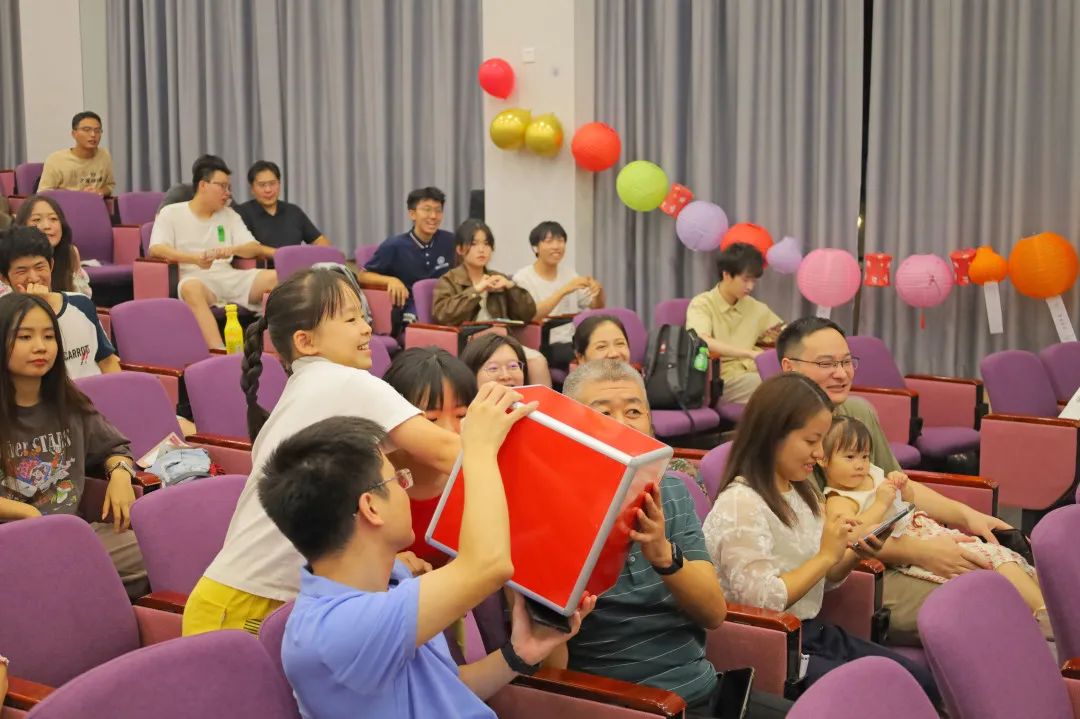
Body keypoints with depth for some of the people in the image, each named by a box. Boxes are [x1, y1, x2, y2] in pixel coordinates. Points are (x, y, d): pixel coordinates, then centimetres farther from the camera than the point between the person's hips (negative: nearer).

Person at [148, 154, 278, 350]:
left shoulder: (229, 215, 20)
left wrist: (232, 250, -14)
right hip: (194, 278, -4)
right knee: (192, 288, -41)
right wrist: (195, 258, -23)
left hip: (227, 278, 4)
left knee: (275, 277, -22)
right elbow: (155, 249, -7)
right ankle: (219, 353, -52)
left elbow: (254, 248, 10)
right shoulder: (171, 213, 8)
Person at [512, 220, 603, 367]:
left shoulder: (569, 272, 15)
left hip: (570, 343, 6)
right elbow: (530, 315, -20)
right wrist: (564, 290, -27)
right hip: (542, 347, -6)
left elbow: (596, 308, 15)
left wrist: (599, 291, -8)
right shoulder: (523, 278, -3)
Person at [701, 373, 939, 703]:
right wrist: (826, 555, -19)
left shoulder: (802, 492, 9)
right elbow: (762, 601, -26)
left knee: (927, 684, 1)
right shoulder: (740, 504, -20)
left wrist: (852, 556, -3)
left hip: (815, 633, 9)